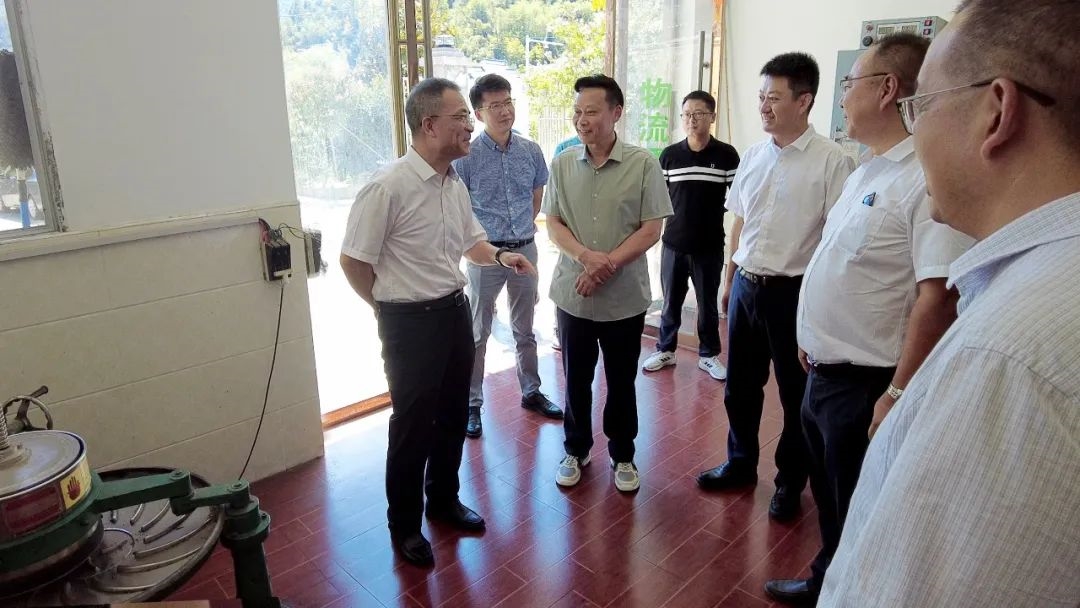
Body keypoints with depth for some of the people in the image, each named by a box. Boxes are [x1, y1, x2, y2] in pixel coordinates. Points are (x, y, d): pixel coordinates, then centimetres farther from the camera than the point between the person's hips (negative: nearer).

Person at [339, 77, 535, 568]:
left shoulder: (456, 185, 5)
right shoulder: (388, 186, -20)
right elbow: (352, 260, -14)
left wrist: (500, 255, -1)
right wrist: (392, 309, -2)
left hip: (455, 311, 8)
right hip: (410, 323, -7)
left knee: (453, 416, 19)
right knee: (413, 426, 6)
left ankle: (444, 500, 40)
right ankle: (404, 525, 27)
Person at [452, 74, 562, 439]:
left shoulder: (531, 151, 0)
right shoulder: (467, 156, -13)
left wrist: (522, 226, 11)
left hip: (525, 249, 4)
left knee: (525, 330, 18)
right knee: (478, 333, 8)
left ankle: (531, 392, 33)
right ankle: (472, 404, 20)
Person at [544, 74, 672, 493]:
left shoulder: (643, 164, -7)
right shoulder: (562, 164, 1)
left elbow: (651, 230, -8)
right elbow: (553, 223, 1)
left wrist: (608, 264, -18)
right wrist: (586, 256, -17)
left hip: (625, 296, -2)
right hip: (573, 294, 2)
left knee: (621, 383, 12)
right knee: (576, 380, 14)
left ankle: (623, 455, 31)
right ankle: (576, 451, 34)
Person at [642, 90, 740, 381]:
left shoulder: (726, 155, -5)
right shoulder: (669, 154, 0)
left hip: (710, 245, -1)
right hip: (673, 242, 1)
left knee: (708, 303, 11)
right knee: (671, 301, 12)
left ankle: (709, 355, 26)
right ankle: (665, 350, 28)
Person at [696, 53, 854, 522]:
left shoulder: (831, 160, -12)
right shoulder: (753, 156, 7)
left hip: (793, 291, -6)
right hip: (746, 285, 6)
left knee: (796, 394, 11)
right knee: (740, 386, 18)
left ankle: (790, 481, 31)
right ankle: (740, 462, 38)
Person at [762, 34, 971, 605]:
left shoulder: (925, 178, -21)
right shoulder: (865, 172, 9)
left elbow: (938, 297, -25)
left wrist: (898, 396, -23)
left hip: (866, 385, -9)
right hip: (824, 373, 9)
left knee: (859, 517, 11)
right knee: (829, 498, 25)